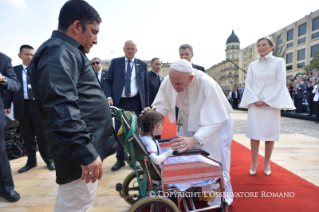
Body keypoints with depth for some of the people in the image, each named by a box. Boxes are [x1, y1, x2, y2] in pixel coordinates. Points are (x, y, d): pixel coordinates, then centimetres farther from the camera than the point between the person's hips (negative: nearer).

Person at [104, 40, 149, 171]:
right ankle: (120, 159, 21)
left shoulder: (142, 65, 8)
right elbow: (107, 82, 5)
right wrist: (109, 97, -11)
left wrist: (146, 105, 2)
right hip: (119, 102, 0)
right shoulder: (115, 62, 7)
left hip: (135, 102, 1)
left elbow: (146, 86, 8)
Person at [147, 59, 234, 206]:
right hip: (189, 120, 5)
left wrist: (194, 140, -52)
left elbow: (214, 120, -38)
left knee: (214, 161, -7)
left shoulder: (207, 84, -39)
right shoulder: (169, 81, -25)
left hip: (215, 121, -4)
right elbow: (163, 104, -13)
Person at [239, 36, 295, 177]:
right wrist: (254, 100, -9)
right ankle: (254, 162, 13)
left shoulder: (279, 62, 3)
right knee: (254, 133, 1)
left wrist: (268, 101, -12)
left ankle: (267, 163, 18)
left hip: (271, 103, -1)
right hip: (255, 103, 2)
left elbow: (281, 84, -4)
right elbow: (248, 84, 5)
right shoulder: (253, 65, 10)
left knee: (270, 134, 4)